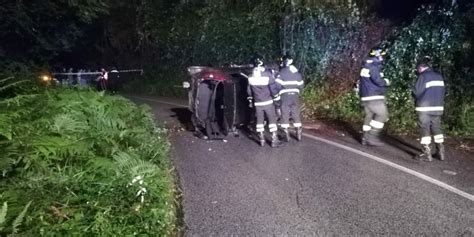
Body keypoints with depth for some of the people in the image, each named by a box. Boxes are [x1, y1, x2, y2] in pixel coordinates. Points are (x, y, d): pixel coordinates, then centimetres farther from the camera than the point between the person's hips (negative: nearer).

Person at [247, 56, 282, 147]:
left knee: (260, 120, 13)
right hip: (268, 102, -3)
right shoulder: (268, 74, -15)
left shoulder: (251, 76, -3)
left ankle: (261, 140, 18)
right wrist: (275, 94, 8)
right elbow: (274, 88, -14)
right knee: (272, 120, 6)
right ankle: (274, 140, 6)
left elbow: (249, 91, 7)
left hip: (257, 103, 3)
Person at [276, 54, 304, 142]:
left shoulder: (282, 72, -8)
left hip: (285, 96, -4)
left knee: (285, 116, 3)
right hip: (295, 96, 4)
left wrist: (276, 95, 0)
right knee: (296, 115, 12)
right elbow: (301, 85, 12)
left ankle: (287, 135, 5)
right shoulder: (297, 72, 7)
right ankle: (299, 134, 16)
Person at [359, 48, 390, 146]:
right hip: (374, 97, -10)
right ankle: (372, 136, -9)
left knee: (369, 116, 13)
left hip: (365, 97, 10)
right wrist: (386, 82, -4)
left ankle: (366, 138, 14)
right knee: (382, 115, -6)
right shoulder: (374, 67, -15)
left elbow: (361, 82, 22)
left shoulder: (366, 66, 16)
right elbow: (378, 81, -22)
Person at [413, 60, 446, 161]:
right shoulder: (439, 76, 12)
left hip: (425, 108, -7)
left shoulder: (423, 76, -10)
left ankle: (427, 154, 0)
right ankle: (441, 152, 19)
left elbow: (417, 92, -13)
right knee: (437, 129, 15)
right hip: (438, 107, 7)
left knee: (425, 130, -2)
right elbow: (442, 92, 14)